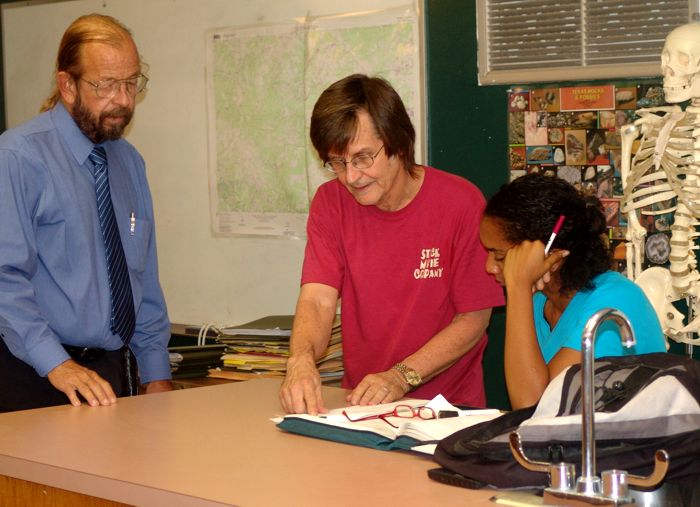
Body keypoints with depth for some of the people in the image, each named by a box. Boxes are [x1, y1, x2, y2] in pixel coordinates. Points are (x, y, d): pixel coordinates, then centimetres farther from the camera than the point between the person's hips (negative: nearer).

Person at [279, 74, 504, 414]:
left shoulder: (460, 203, -9)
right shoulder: (330, 202, 2)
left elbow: (474, 318, -7)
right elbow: (317, 299, -7)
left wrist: (402, 376, -19)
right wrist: (301, 361, -28)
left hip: (448, 404, -4)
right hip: (359, 403, 5)